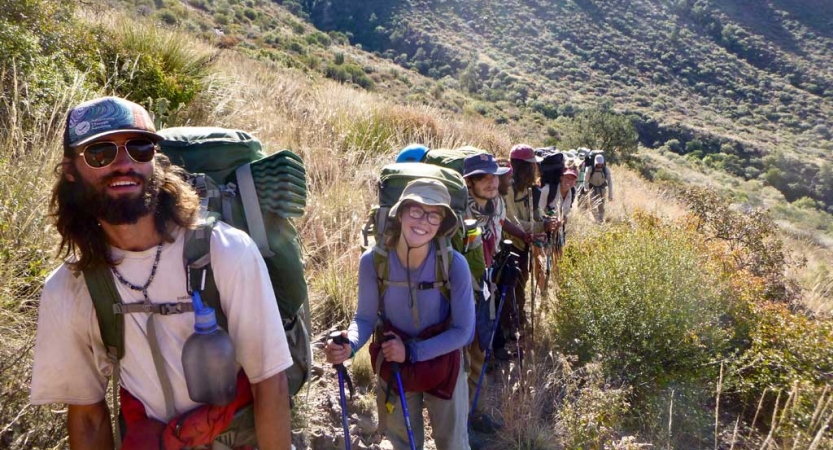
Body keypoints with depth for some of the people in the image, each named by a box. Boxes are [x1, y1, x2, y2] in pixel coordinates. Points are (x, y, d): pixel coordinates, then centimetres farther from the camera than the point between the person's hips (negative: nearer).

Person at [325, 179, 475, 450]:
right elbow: (366, 317, -13)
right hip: (393, 362, 1)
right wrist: (350, 344, -33)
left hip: (442, 361, -1)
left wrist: (412, 351, -25)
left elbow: (463, 331, -19)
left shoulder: (454, 264, -28)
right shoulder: (373, 261, -25)